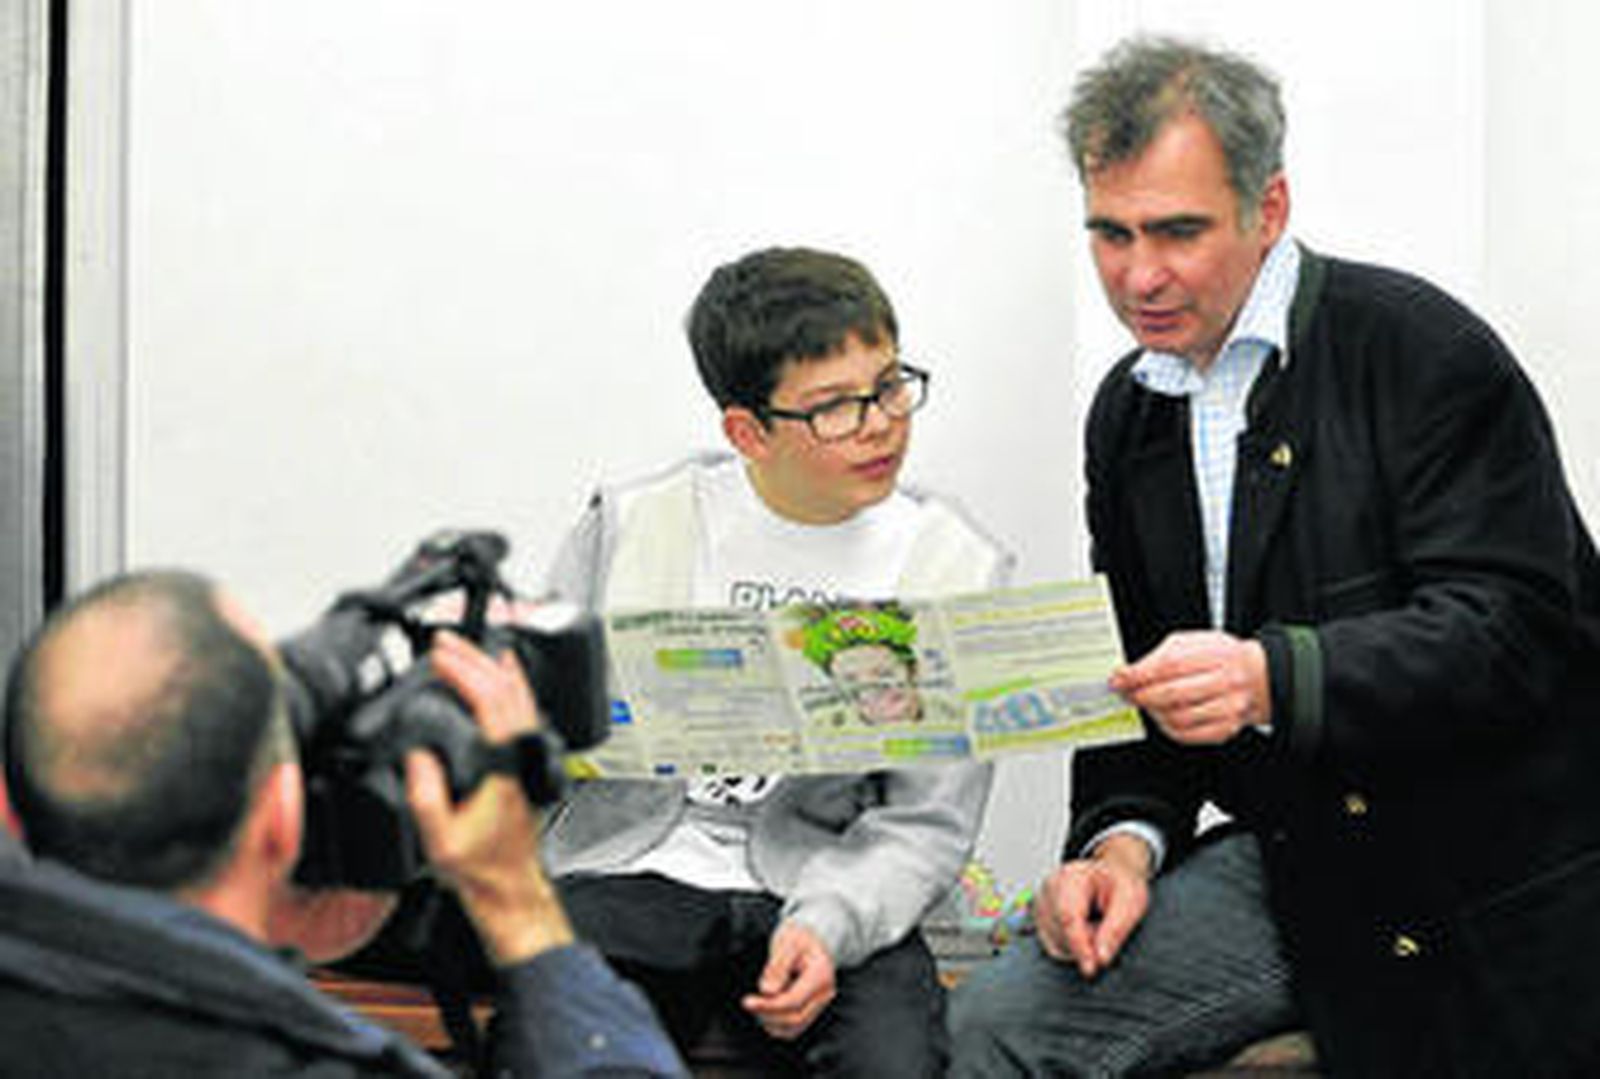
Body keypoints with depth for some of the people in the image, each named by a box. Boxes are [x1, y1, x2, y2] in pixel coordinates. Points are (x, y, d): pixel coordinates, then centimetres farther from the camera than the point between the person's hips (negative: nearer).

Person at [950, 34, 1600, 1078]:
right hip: (1299, 867, 5)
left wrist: (1274, 679, -34)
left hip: (1495, 895, -5)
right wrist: (1124, 837, -6)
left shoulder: (1421, 349, -11)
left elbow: (1510, 627, -20)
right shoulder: (1127, 413, 10)